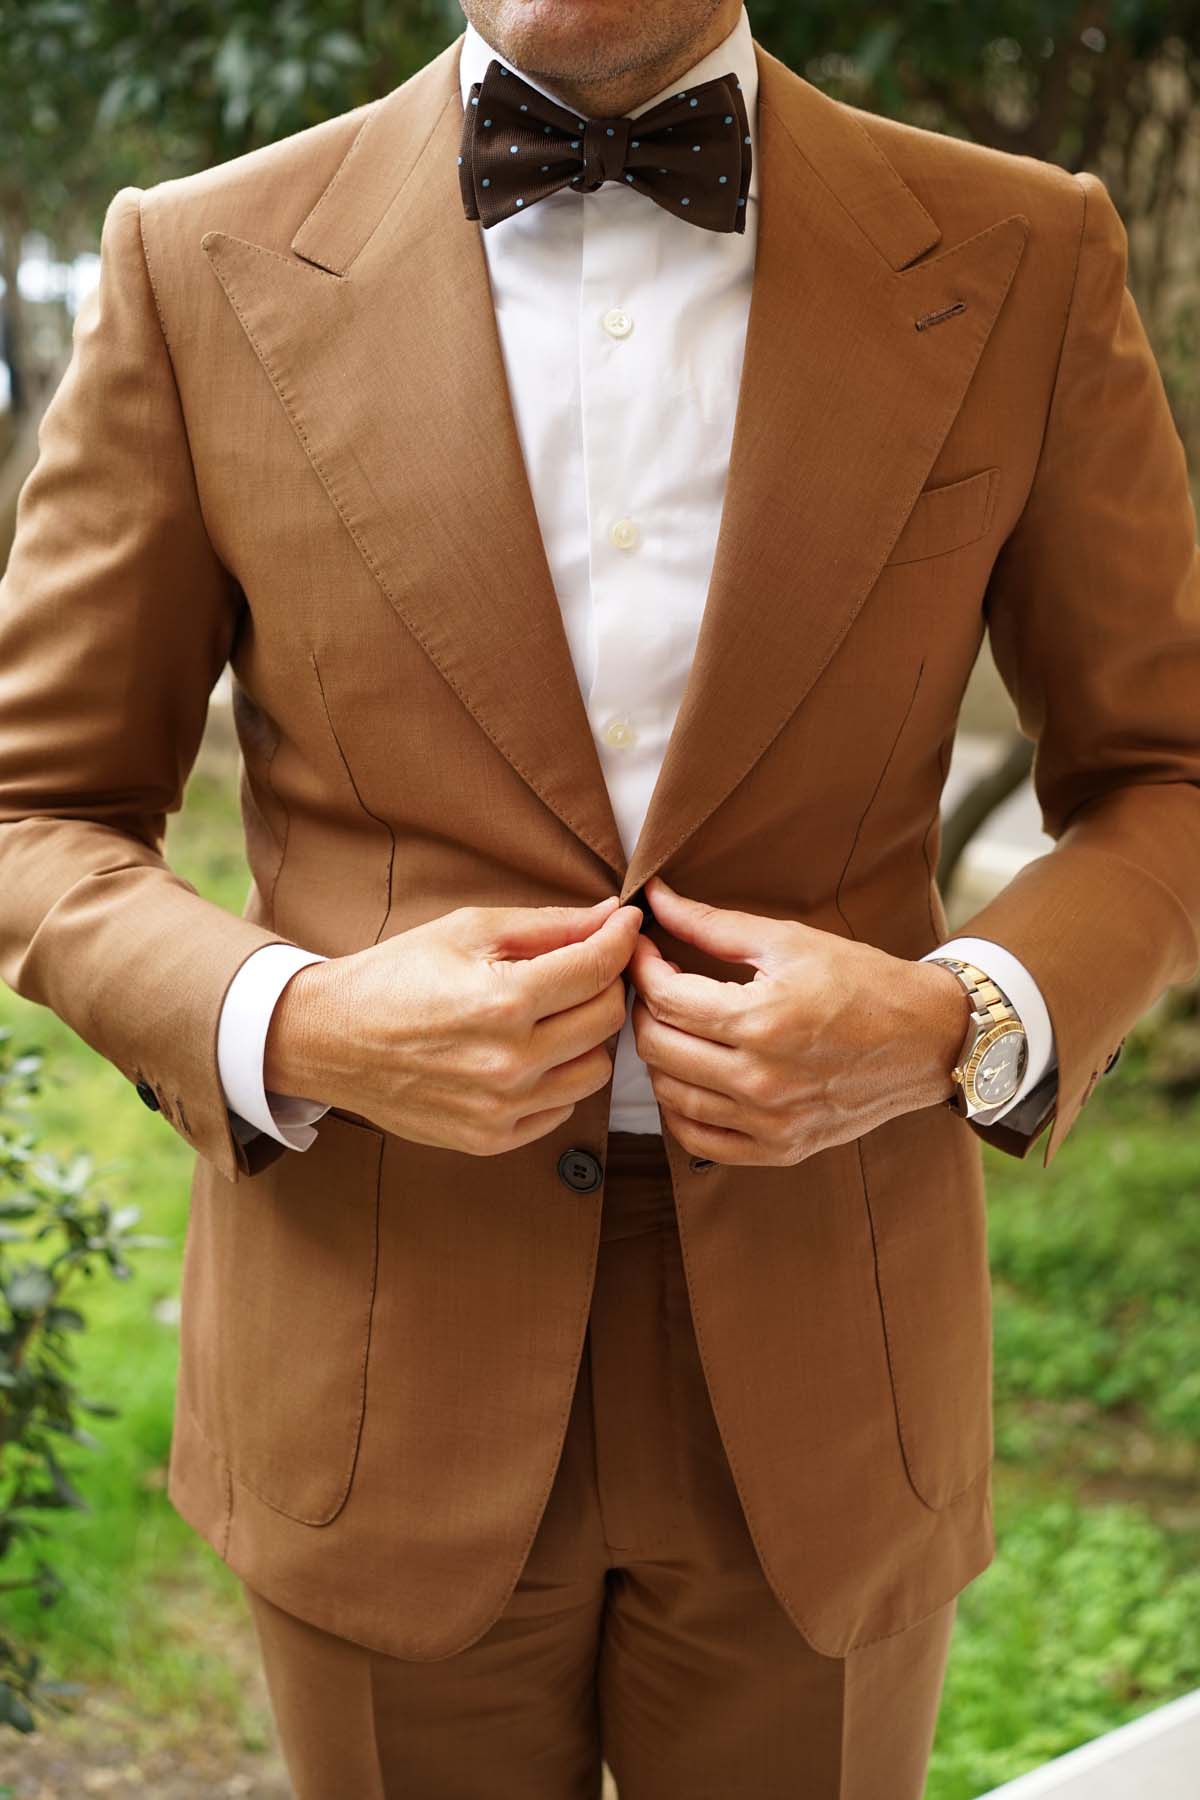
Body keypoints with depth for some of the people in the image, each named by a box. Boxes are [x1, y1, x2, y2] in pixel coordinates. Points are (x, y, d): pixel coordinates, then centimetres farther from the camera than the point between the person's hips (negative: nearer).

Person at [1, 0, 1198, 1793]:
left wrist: (966, 1023, -15)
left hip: (822, 1385, 1)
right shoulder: (203, 266, -4)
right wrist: (288, 1028, -18)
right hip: (378, 1387, 0)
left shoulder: (1025, 260, -3)